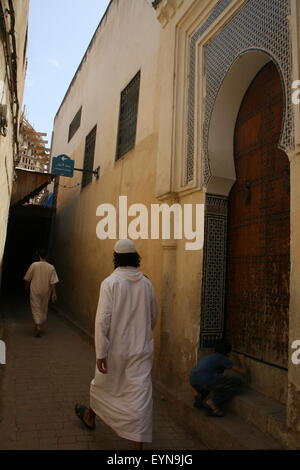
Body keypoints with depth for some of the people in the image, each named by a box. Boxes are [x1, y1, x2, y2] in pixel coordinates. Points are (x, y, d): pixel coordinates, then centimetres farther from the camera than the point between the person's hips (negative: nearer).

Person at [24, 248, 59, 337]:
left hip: (35, 291, -2)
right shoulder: (51, 267, -7)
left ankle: (38, 327, -10)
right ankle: (39, 327, 25)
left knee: (36, 309, 4)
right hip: (46, 292, 2)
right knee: (44, 310, 16)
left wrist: (27, 286, 16)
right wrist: (54, 293, -5)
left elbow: (27, 278, -2)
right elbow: (53, 282, -10)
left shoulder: (34, 265, -10)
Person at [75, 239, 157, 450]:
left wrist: (100, 353, -13)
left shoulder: (110, 282, -14)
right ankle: (139, 444, 11)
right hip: (142, 349, 2)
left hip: (115, 348, -1)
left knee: (102, 384, 23)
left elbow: (103, 320, -19)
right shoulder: (147, 283, -2)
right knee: (140, 394, 6)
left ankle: (90, 415, 50)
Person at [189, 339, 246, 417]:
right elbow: (243, 372, 15)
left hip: (193, 381, 8)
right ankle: (212, 402, 2)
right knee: (238, 382, 5)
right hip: (205, 380, -8)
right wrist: (242, 360, 32)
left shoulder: (208, 356, 32)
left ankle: (199, 399, 22)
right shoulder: (223, 358, 12)